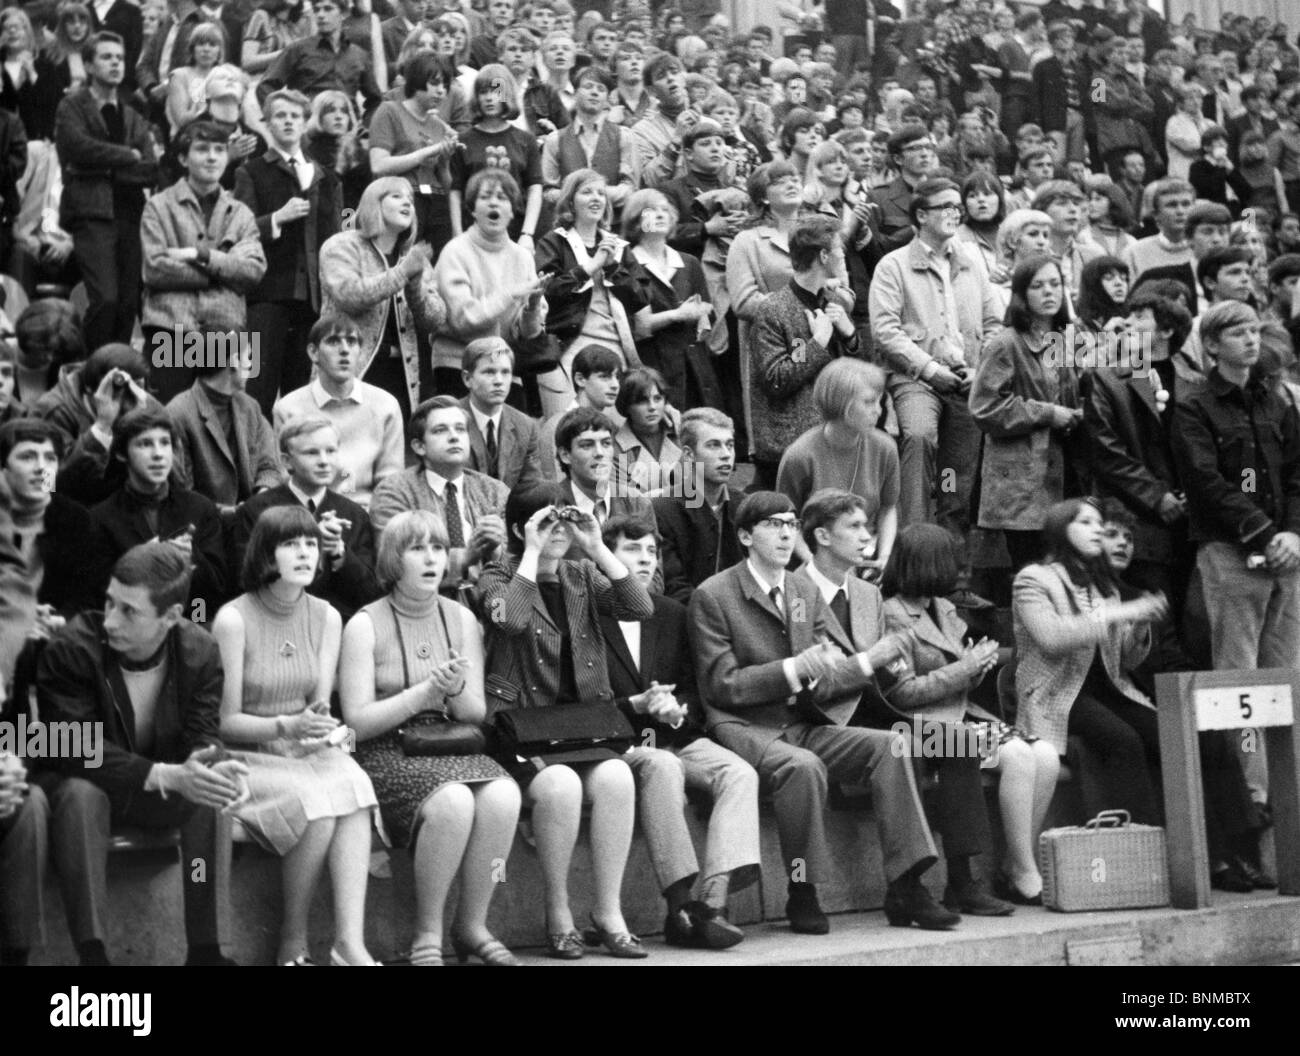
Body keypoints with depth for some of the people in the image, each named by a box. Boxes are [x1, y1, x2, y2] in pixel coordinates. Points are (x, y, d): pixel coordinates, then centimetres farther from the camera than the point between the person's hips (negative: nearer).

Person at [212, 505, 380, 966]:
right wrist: (286, 726, -22)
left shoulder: (327, 618, 6)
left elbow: (321, 705, 7)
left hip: (310, 753, 4)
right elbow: (226, 721, -7)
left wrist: (320, 727, -16)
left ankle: (350, 943, -36)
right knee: (316, 803, -32)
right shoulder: (233, 620, -9)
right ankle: (293, 942, -15)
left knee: (352, 787, -29)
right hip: (247, 758, -4)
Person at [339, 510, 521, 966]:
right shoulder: (365, 625, -2)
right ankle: (427, 935, -17)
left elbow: (476, 714, 11)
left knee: (503, 796, -28)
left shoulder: (461, 619, 11)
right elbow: (358, 721, -7)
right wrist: (426, 691, -15)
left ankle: (472, 926, -12)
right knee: (453, 802, -34)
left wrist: (456, 689, -13)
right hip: (387, 753, -4)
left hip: (452, 746, 4)